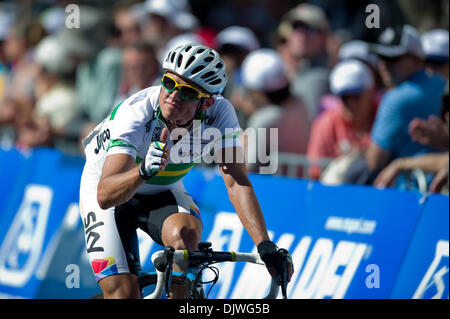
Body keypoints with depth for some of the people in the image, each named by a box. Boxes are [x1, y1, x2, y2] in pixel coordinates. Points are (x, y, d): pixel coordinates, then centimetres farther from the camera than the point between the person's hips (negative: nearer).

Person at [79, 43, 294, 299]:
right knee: (124, 293, -17)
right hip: (112, 192, -3)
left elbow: (237, 183, -26)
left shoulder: (219, 113, -25)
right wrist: (144, 170, -61)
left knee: (185, 234, -32)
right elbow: (105, 195, -41)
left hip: (163, 191, 3)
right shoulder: (135, 115, -34)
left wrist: (265, 246, -37)